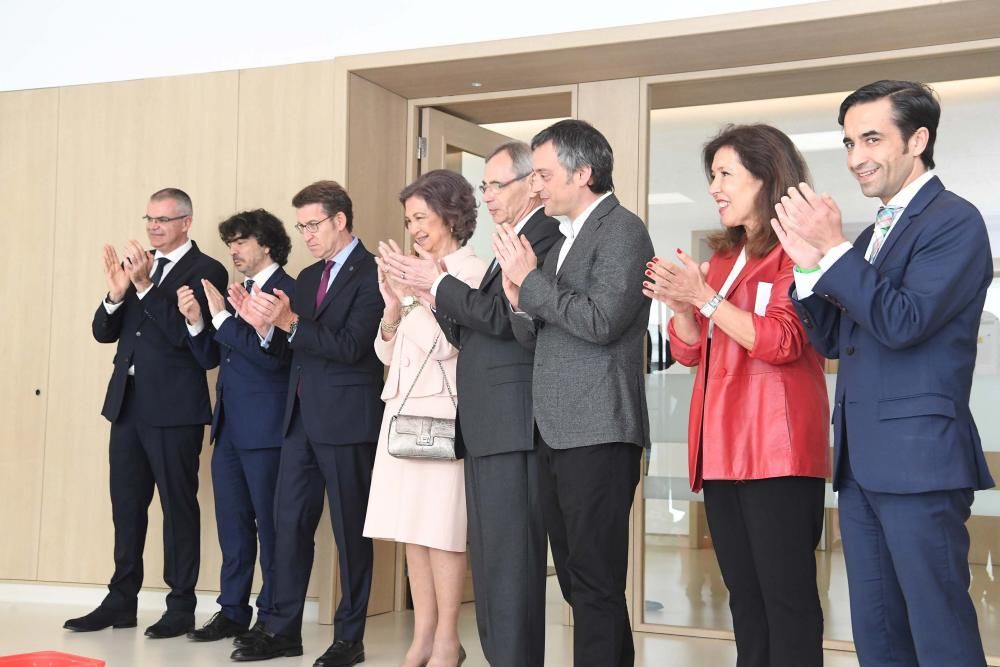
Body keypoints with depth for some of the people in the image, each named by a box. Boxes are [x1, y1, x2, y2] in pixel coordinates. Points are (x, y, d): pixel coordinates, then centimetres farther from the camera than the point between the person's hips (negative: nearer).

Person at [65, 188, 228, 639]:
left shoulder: (206, 271, -6)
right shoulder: (137, 264, 13)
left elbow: (187, 335, -18)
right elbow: (104, 332, 9)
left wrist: (145, 286, -23)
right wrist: (116, 293, -10)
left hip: (174, 409, -6)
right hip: (128, 403, 7)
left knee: (178, 505, 1)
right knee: (126, 505, 11)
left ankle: (181, 606, 9)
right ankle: (121, 601, 19)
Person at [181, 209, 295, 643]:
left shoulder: (285, 291, -9)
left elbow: (271, 355, -20)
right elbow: (211, 354, 17)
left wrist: (222, 317, -19)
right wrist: (197, 322, -1)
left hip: (264, 428, -8)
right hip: (228, 425, 8)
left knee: (269, 524, -1)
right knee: (232, 524, 12)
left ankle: (272, 617, 7)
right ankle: (232, 612, 20)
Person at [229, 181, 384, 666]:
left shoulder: (370, 274, -10)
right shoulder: (308, 277, 16)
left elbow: (351, 346, -19)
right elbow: (293, 349, 14)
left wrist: (290, 321, -25)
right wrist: (264, 323, -4)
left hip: (346, 418, -7)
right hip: (302, 416, 8)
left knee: (350, 529, 2)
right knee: (289, 522, 7)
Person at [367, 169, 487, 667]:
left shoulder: (471, 271, -5)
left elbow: (444, 343, -15)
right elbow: (387, 352, 15)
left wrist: (414, 294, -15)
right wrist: (392, 307, -1)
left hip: (442, 413, -8)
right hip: (404, 411, 8)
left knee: (442, 527, -6)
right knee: (413, 528, 8)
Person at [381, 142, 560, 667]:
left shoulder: (544, 236, -9)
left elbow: (501, 316, -20)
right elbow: (471, 335, 19)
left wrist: (440, 284, -8)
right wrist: (434, 295, 6)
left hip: (512, 426, -10)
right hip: (488, 427, 10)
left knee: (508, 563, -7)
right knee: (492, 561, 13)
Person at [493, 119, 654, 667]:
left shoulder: (622, 230, -7)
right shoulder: (564, 240, 18)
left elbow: (602, 320, -20)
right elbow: (535, 337, 18)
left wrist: (530, 279, -12)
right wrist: (519, 300, -2)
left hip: (597, 430, -9)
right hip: (556, 430, 9)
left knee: (595, 579, -6)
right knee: (575, 575, 13)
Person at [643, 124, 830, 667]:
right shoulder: (724, 255, 18)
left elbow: (783, 342, -16)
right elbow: (690, 351, 17)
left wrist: (704, 297, -16)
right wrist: (677, 303, -2)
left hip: (776, 450, -8)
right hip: (721, 449, 8)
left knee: (787, 596, -5)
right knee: (744, 597, 12)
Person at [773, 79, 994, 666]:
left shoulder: (954, 220, -8)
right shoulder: (877, 231, 17)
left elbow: (903, 322, -19)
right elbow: (833, 338, 15)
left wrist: (834, 249, -16)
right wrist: (809, 261, 1)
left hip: (919, 461, -8)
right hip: (862, 464, 9)